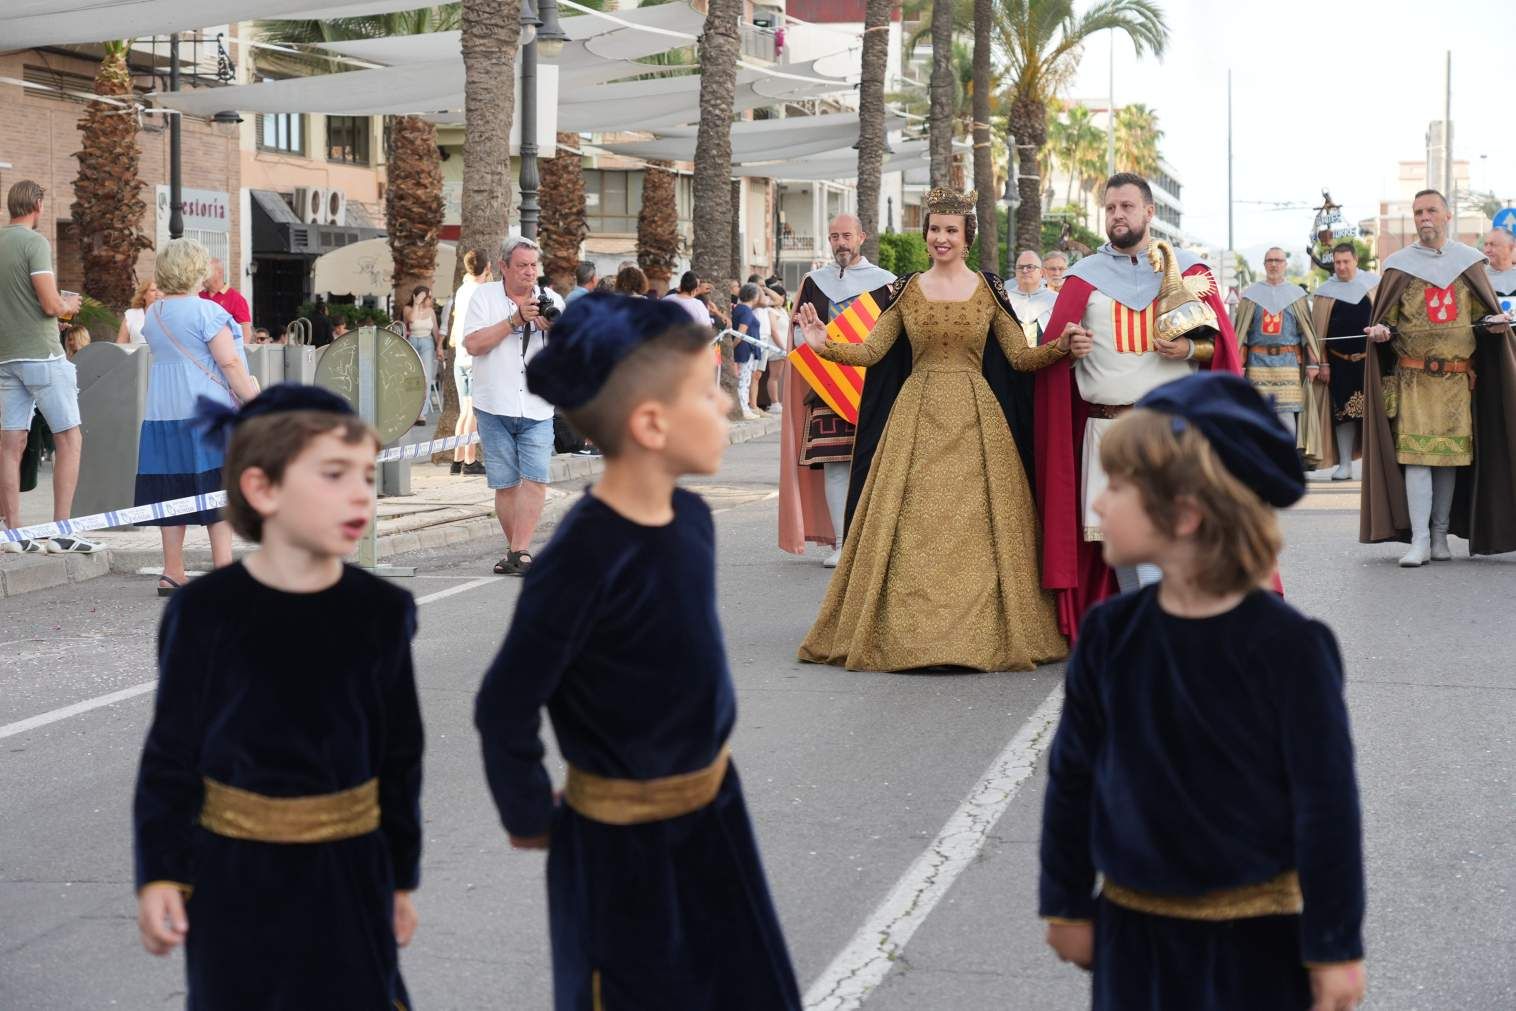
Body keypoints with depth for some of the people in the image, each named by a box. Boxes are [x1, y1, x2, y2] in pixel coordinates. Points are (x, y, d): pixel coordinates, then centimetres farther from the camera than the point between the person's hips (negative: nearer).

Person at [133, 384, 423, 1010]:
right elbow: (171, 753, -4)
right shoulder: (206, 610, -11)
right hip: (235, 869, -1)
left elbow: (400, 756, 5)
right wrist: (158, 872, -7)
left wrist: (401, 877, 9)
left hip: (350, 867, 2)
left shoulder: (383, 610, -4)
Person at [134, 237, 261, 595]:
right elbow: (230, 363, -15)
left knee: (172, 493, 7)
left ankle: (172, 573, 9)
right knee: (218, 491, -1)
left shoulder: (153, 315, 11)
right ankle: (223, 569, -4)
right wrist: (253, 399, -11)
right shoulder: (205, 311, -11)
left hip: (162, 413, 7)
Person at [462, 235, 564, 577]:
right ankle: (517, 550, 15)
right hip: (495, 407, -1)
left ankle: (518, 552, -14)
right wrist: (515, 320, -15)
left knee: (535, 479, -14)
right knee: (505, 484, 3)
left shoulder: (550, 299, 9)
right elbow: (472, 344, -10)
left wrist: (555, 329, -14)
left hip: (537, 409, 1)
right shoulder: (484, 297, 3)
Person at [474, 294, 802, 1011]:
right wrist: (530, 820, -6)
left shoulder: (692, 518, -3)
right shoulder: (583, 558, -27)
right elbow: (505, 710, -19)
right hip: (621, 838, -7)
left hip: (714, 805, 7)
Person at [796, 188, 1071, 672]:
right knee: (910, 522, -2)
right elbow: (871, 350, 4)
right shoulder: (905, 290, 7)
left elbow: (1021, 357, 2)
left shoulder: (989, 290, 5)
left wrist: (1061, 347, -15)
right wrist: (824, 345, -11)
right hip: (917, 414, 1)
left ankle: (985, 630, 5)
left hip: (976, 415, -1)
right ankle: (905, 631, 4)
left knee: (974, 521, -2)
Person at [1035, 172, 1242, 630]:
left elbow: (1223, 344, 9)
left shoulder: (1187, 270, 9)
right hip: (1108, 429, 1)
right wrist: (1069, 347, -14)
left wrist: (1192, 349, -11)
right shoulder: (1084, 276, 10)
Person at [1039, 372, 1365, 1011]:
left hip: (1259, 933, -4)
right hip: (1135, 929, 4)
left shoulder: (1288, 646, -17)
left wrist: (1336, 946, -9)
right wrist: (1068, 904, 9)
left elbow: (1327, 801, -12)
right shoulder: (1110, 634, -5)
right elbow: (1071, 778, 5)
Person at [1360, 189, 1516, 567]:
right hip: (1413, 376, -2)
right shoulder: (1399, 265, 7)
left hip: (1458, 377, 2)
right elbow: (1386, 320, 8)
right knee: (1415, 453, -11)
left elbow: (1484, 312, 13)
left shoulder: (1468, 262, 10)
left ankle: (1440, 534, 13)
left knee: (1452, 454, 4)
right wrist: (1380, 331, -14)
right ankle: (1419, 539, -12)